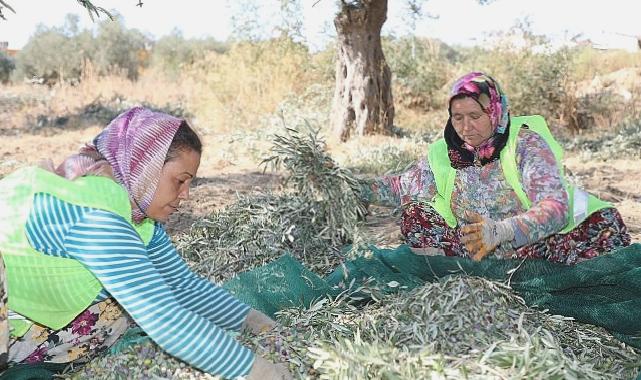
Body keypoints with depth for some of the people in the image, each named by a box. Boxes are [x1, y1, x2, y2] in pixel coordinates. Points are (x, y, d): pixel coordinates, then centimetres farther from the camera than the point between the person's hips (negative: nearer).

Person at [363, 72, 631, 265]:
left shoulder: (526, 142, -15)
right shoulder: (443, 154, -3)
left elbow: (555, 207, -27)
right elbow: (403, 185, 11)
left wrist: (501, 231, -44)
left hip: (535, 247, -3)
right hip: (476, 253, 3)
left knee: (606, 226, -27)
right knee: (414, 215, -15)